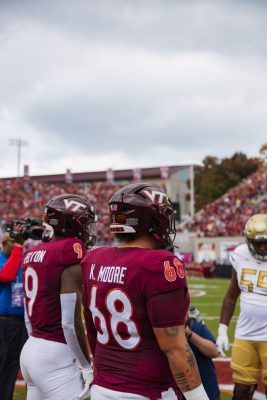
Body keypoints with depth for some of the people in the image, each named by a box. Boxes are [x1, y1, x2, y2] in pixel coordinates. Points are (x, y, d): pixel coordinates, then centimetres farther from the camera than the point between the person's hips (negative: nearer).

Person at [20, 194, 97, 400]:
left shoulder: (33, 254, 10)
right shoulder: (72, 252, -14)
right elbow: (70, 322, -18)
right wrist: (87, 366, -9)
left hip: (31, 349, 9)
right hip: (56, 356, -9)